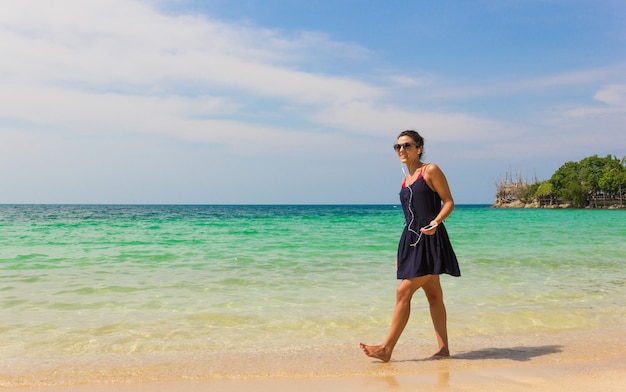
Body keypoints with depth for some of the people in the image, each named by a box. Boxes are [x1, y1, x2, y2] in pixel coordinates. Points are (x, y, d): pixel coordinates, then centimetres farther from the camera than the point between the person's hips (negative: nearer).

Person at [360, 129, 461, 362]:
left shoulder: (431, 171, -3)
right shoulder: (406, 179, 18)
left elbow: (449, 202, -6)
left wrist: (436, 222, -25)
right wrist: (402, 251, 20)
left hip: (429, 238, -8)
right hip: (411, 239, 8)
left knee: (404, 291, -12)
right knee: (433, 295, 11)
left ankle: (387, 348, -7)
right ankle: (443, 349, 17)